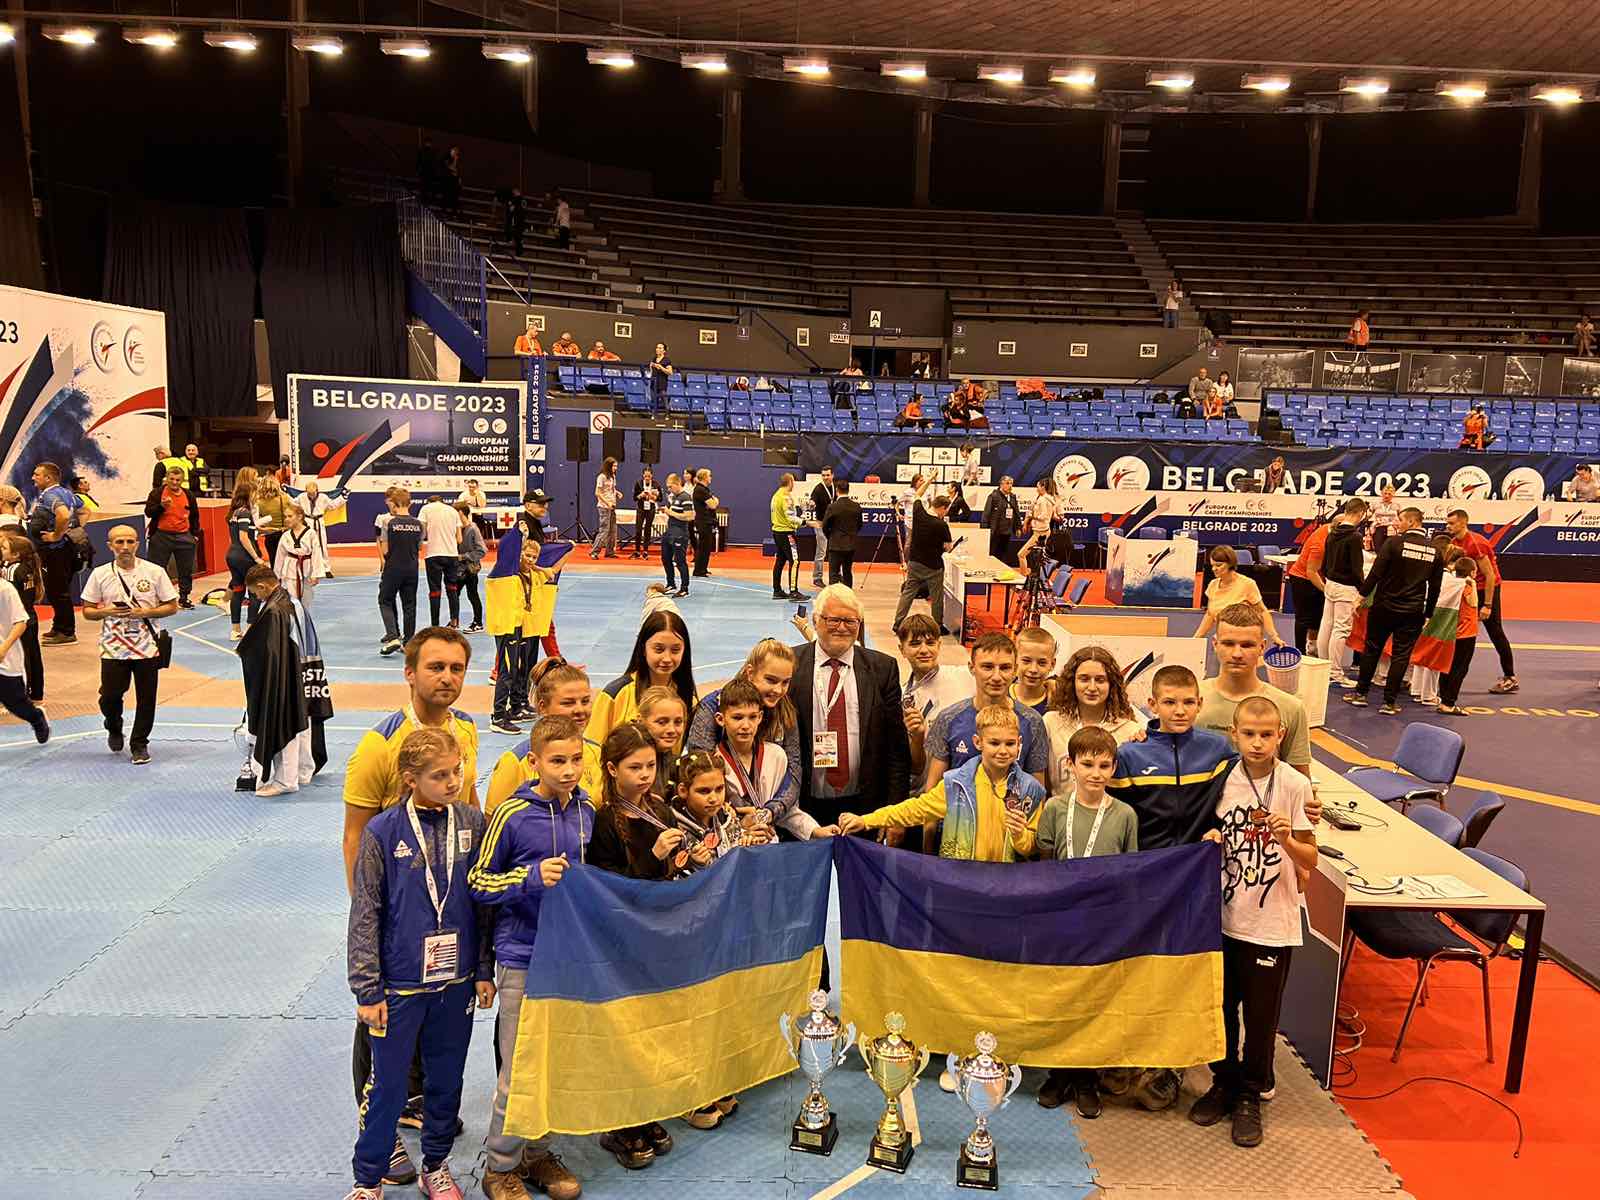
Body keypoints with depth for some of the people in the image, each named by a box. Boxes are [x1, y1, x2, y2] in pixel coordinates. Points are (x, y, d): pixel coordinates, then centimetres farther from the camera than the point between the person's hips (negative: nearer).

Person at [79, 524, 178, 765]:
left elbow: (172, 606, 1)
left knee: (146, 699, 4)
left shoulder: (154, 572, -2)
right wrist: (106, 612, -14)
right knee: (109, 696, 0)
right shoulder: (100, 574, 1)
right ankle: (114, 730, 33)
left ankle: (139, 745, 22)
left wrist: (145, 612, -14)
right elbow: (87, 611, 6)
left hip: (147, 647, 0)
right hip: (113, 648, 0)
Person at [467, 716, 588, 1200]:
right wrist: (532, 876, -21)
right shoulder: (512, 815, -14)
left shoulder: (588, 811, 1)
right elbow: (478, 882, -8)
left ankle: (537, 1152, 34)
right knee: (520, 1071, 3)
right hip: (523, 959, -5)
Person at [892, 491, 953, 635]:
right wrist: (952, 545, 11)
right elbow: (948, 547, -10)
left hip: (914, 562, 5)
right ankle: (938, 626, 19)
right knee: (936, 597, 9)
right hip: (933, 566, -5)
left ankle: (897, 623, 12)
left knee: (908, 592, 12)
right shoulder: (942, 525, -20)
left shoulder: (918, 513, -8)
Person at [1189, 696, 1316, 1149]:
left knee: (1261, 1015, 8)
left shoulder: (1294, 786, -10)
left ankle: (1250, 1096, 27)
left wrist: (1287, 840, -26)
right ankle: (1223, 1083, 34)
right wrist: (1209, 841, -12)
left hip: (1272, 923, -2)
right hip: (1224, 916, 3)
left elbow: (1311, 860, -7)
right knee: (1221, 1006, 15)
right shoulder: (1222, 779, -3)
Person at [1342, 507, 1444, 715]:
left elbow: (1376, 572, -14)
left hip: (1384, 606, -3)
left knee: (1371, 649, 12)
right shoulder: (1434, 551, 3)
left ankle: (1361, 693, 20)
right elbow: (1435, 587, 8)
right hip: (1413, 612, 3)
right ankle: (1389, 702, 8)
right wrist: (1428, 613, 16)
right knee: (1401, 656, 7)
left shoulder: (1395, 543, -12)